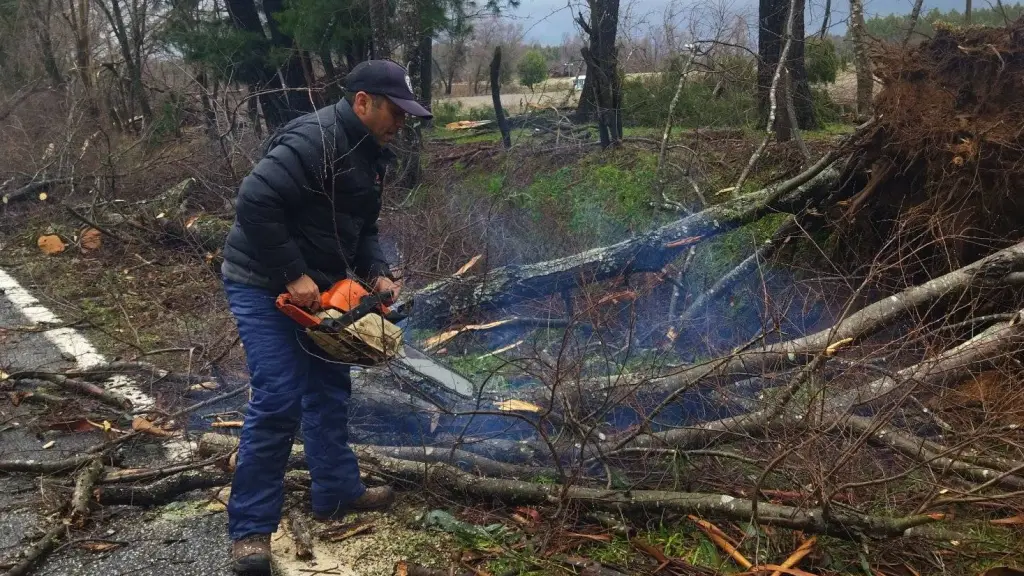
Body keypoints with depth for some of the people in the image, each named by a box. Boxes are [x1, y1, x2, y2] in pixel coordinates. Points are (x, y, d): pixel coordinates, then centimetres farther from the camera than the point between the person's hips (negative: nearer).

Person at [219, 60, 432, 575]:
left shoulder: (370, 155, 8)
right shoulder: (313, 139, -23)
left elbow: (361, 229, 16)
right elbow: (255, 203, -30)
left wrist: (377, 274, -2)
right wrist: (292, 276, -26)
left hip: (316, 287, 10)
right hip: (263, 286, -10)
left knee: (329, 390, 16)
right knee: (278, 400, -12)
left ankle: (336, 493, 33)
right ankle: (250, 528, 1)